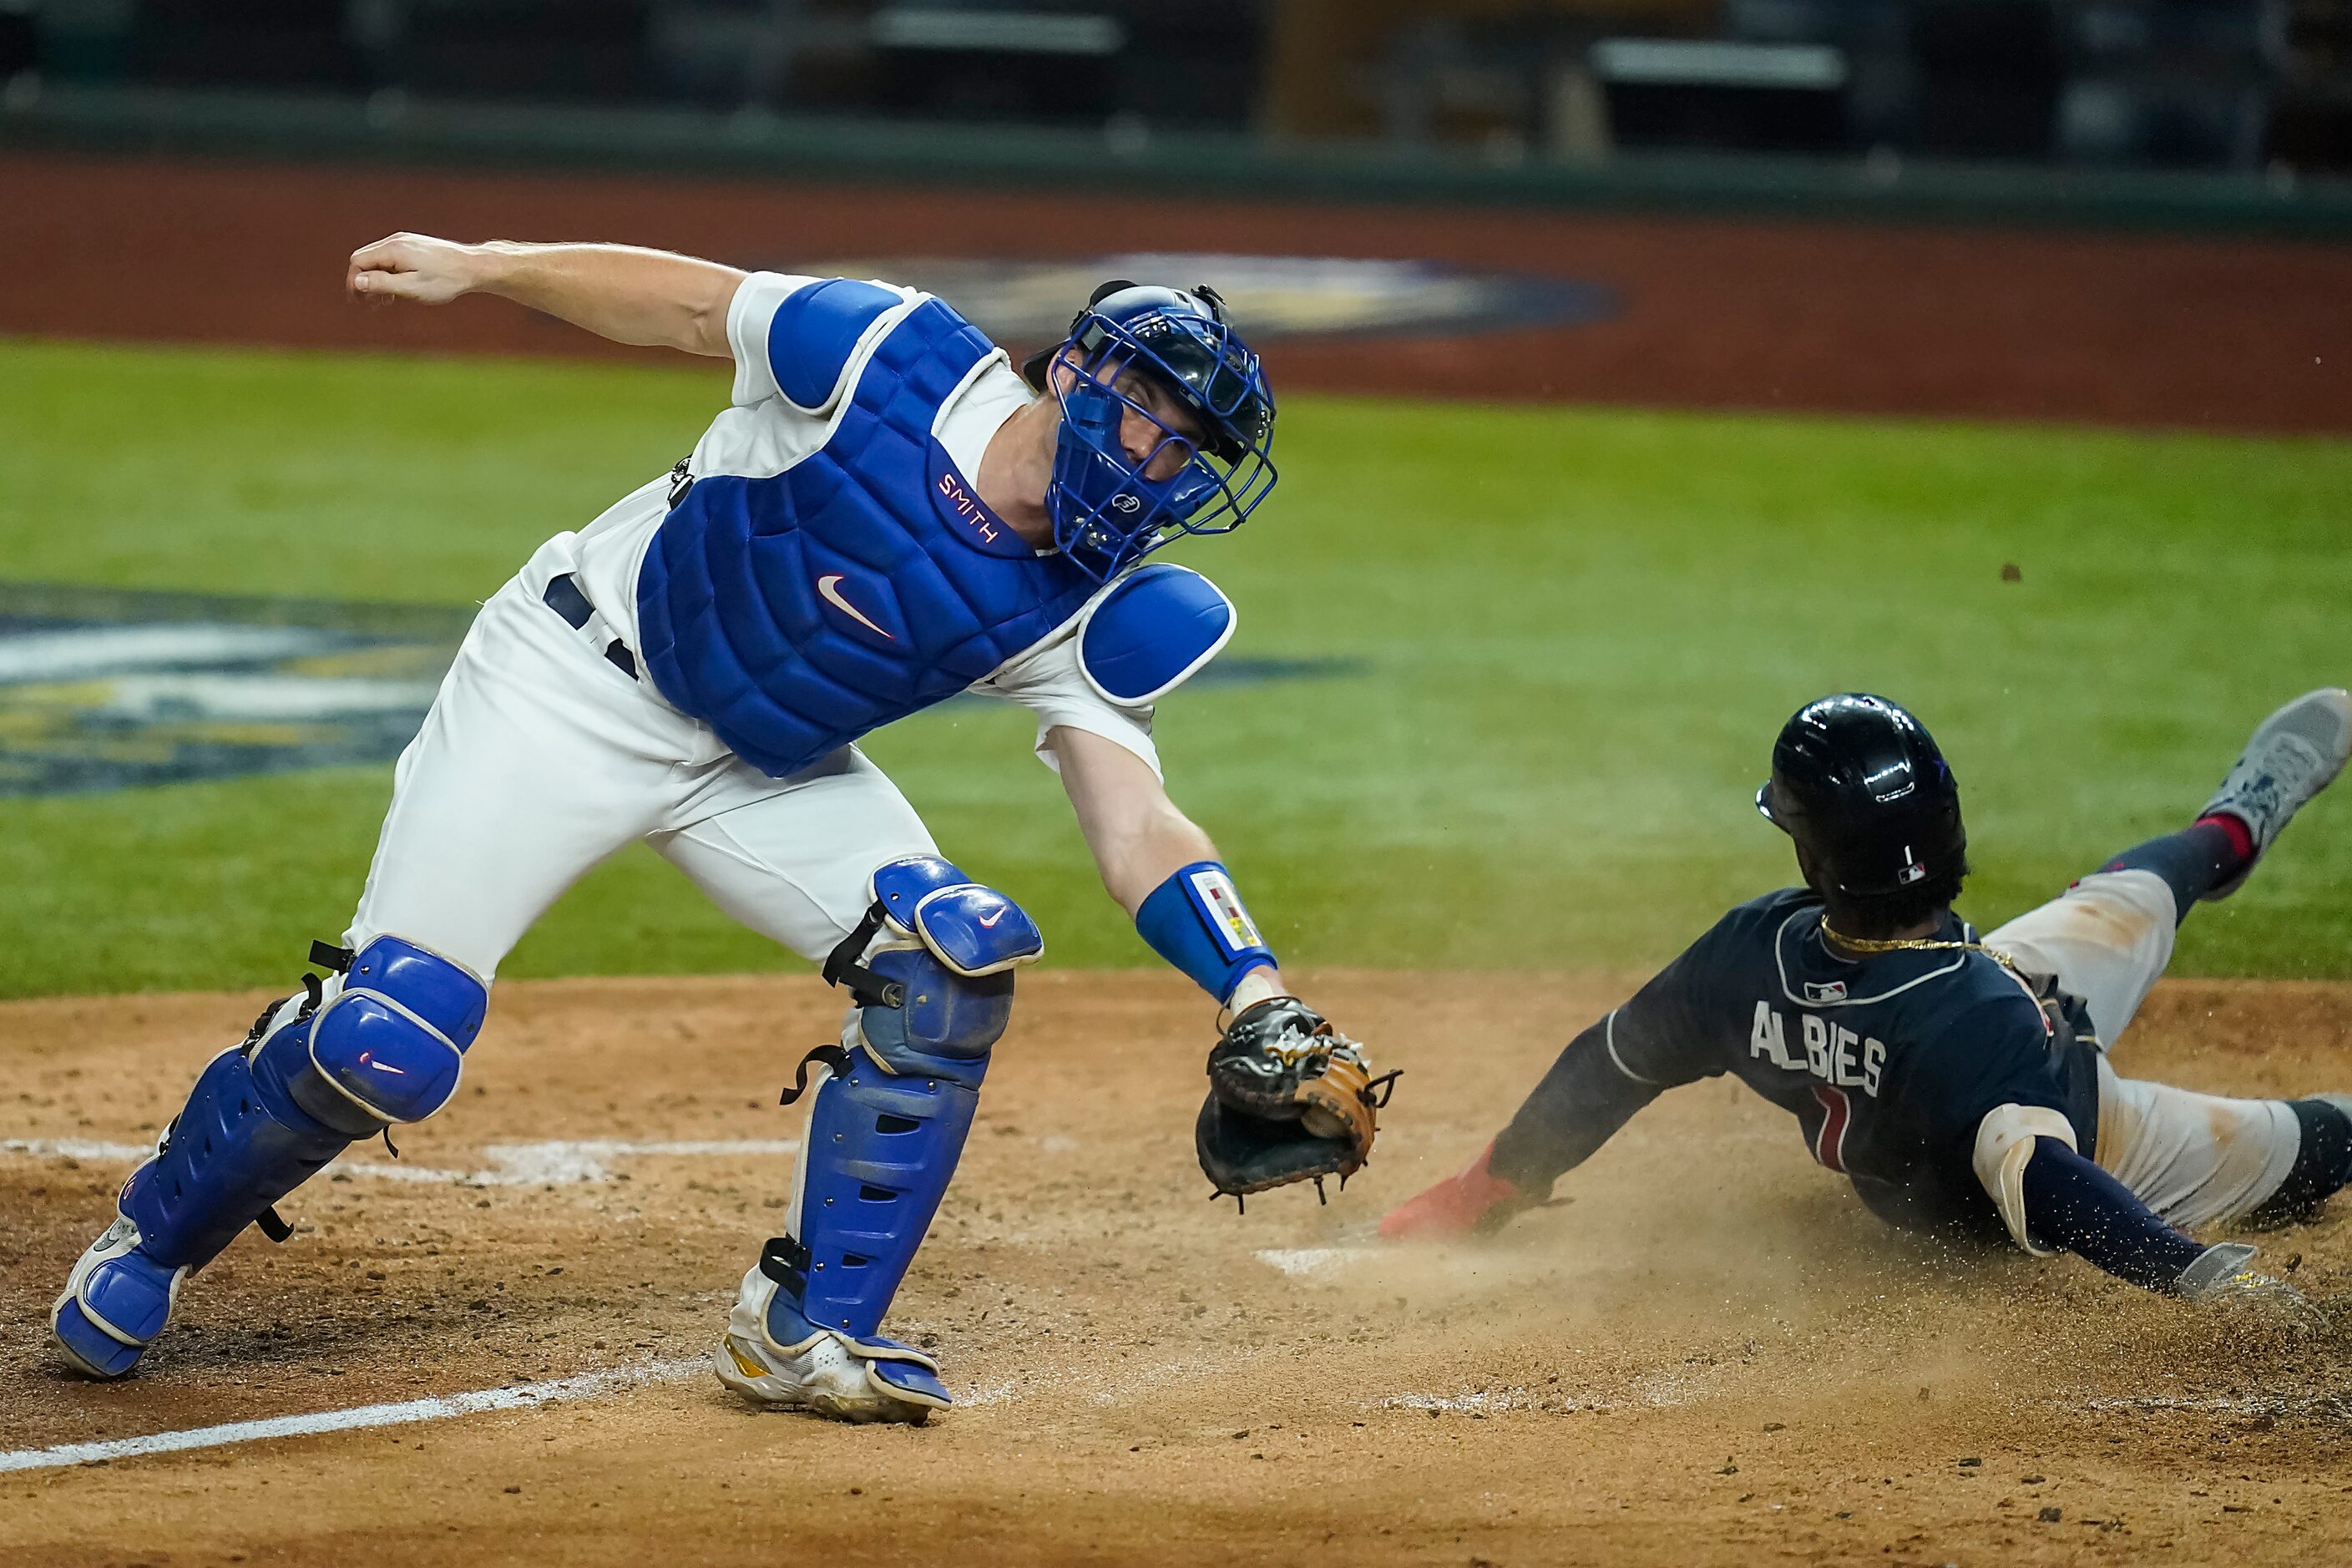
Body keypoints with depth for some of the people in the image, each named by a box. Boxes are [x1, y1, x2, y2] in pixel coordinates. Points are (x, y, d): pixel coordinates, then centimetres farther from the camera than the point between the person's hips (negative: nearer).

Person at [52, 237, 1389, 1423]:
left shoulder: (1070, 612, -11)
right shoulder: (892, 361, -21)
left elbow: (1138, 829, -19)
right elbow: (691, 302, -7)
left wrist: (1261, 997, -34)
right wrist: (481, 268, -9)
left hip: (770, 768, 4)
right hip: (573, 688, -4)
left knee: (952, 956, -19)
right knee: (385, 1045, -13)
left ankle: (807, 1333, -4)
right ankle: (154, 1236, 16)